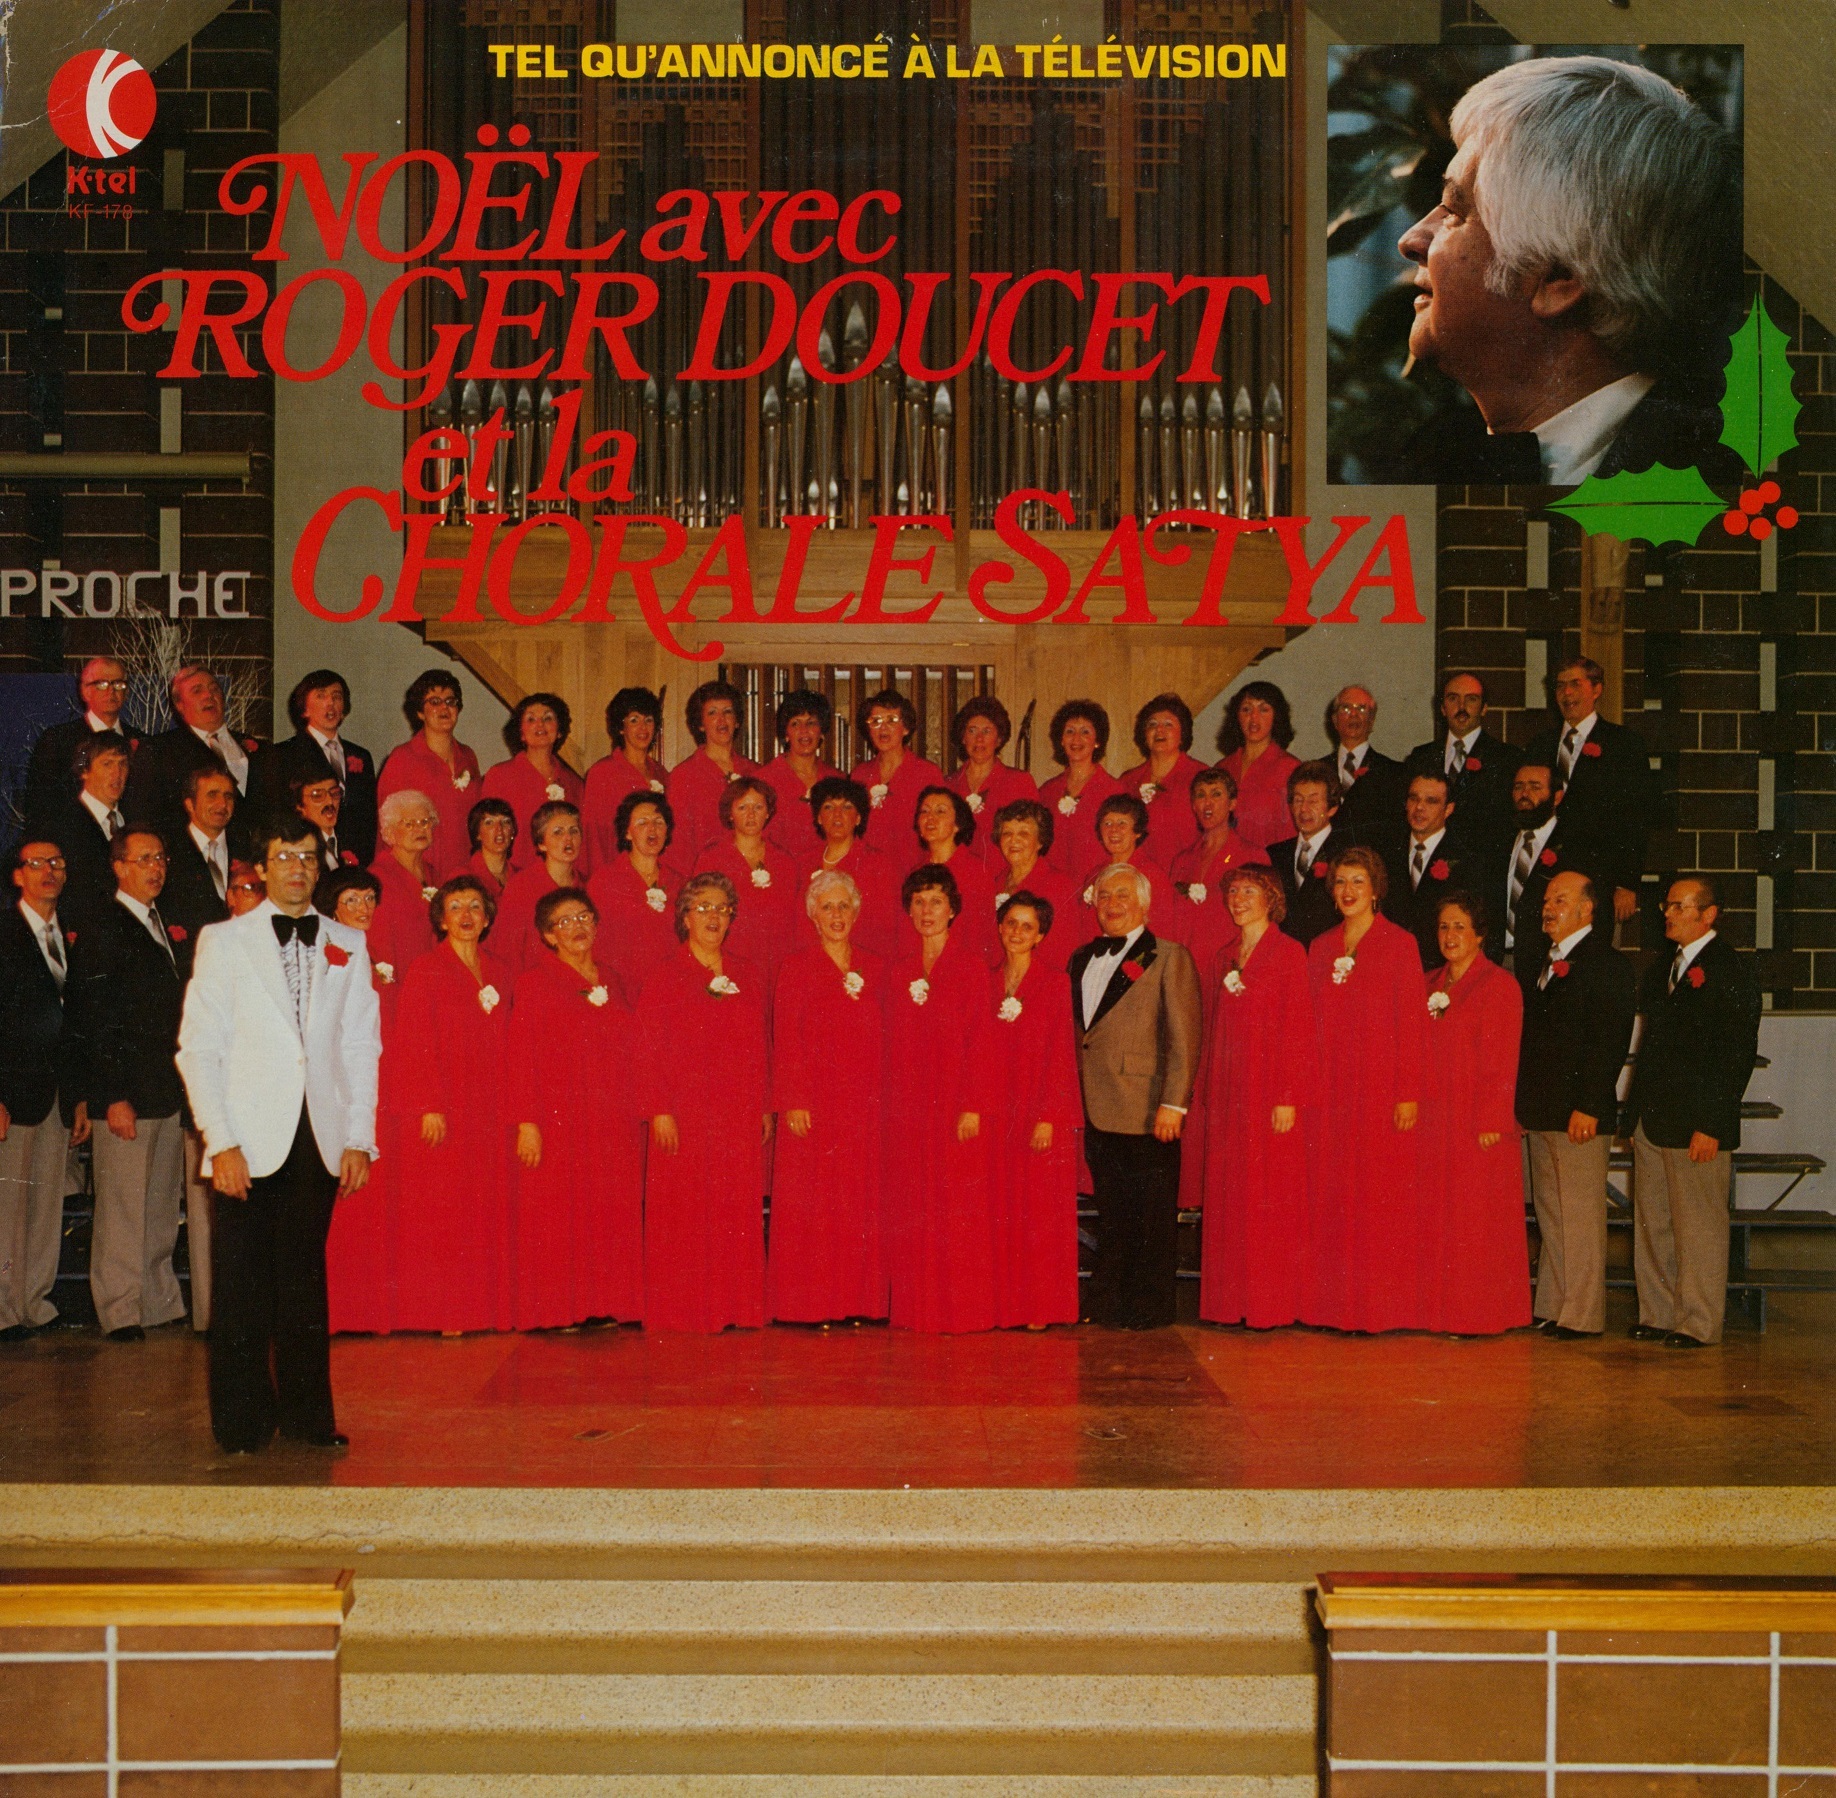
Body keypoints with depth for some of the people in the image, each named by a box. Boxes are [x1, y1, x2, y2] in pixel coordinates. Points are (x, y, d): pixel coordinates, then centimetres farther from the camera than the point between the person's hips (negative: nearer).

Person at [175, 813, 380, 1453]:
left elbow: (361, 1046, 11)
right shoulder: (223, 941, 6)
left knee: (305, 1280, 5)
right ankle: (242, 1421, 12)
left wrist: (360, 1138, 3)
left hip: (319, 1140, 2)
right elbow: (197, 1047, 1)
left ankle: (306, 1412, 15)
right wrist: (221, 1142, -8)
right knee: (241, 1286, 1)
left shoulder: (349, 945, 12)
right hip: (248, 1142, -2)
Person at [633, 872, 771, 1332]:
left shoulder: (747, 979, 13)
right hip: (685, 1118, -4)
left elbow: (759, 1050, 13)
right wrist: (659, 1111, -11)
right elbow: (648, 1052, -4)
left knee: (739, 1216, 4)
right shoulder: (665, 979, 1)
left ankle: (737, 1308, 12)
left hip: (740, 1119, 4)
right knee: (683, 1219, -1)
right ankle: (683, 1312, 7)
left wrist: (765, 1109, 7)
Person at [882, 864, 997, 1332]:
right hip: (906, 1104, 3)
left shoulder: (972, 968, 0)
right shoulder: (898, 970, 10)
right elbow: (890, 1043, 10)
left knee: (957, 1210, -2)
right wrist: (887, 1101, 1)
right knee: (910, 1210, 5)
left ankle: (960, 1310, 5)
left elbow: (980, 1042, -5)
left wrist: (973, 1106, -12)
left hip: (954, 1100, -3)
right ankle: (914, 1308, 11)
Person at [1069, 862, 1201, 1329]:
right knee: (1111, 1213, 13)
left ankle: (1150, 1306, 11)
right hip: (1096, 1110, 6)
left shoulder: (1168, 958, -2)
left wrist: (1173, 1103, -15)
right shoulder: (1081, 959, 16)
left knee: (1153, 1216, 2)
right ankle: (1106, 1302, 21)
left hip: (1146, 1111, -6)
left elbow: (1184, 1037, -8)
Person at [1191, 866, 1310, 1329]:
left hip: (1268, 1092, -6)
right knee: (1226, 1200, 6)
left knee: (1268, 1200, -2)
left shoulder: (1288, 953, -3)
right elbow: (1213, 1033, 14)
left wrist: (1289, 1098, -15)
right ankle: (1230, 1302, 12)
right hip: (1225, 1094, 6)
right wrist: (1203, 1096, 7)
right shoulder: (1225, 959, 15)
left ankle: (1271, 1305, 4)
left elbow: (1298, 1030, -9)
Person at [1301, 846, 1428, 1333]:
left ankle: (1383, 1306, 4)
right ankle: (1334, 1304, 9)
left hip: (1381, 1085, -4)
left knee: (1382, 1197, -3)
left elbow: (1413, 1021, -5)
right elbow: (1312, 1023, 12)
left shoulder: (1399, 943, -1)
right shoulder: (1320, 947, 13)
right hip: (1330, 1087, 4)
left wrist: (1409, 1092, -12)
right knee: (1331, 1197, 3)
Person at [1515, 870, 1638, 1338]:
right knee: (1549, 1214, 12)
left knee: (1581, 1216, -4)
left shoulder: (1606, 963, -9)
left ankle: (1582, 1316, 1)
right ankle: (1551, 1308, 18)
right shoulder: (1547, 963, 18)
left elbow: (1609, 1042, -15)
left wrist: (1587, 1107, -20)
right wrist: (1523, 1103, 14)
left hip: (1579, 1113, -9)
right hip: (1542, 1112, 9)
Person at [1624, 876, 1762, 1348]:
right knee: (1651, 1223, 10)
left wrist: (1711, 1125, -17)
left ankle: (1698, 1323, 8)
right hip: (1651, 1120, 8)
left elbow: (1739, 1054, -13)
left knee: (1699, 1226, 0)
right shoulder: (1664, 965, 17)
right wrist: (1636, 1112, 11)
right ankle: (1658, 1315, 18)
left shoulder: (1730, 968, -8)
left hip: (1697, 1123, -8)